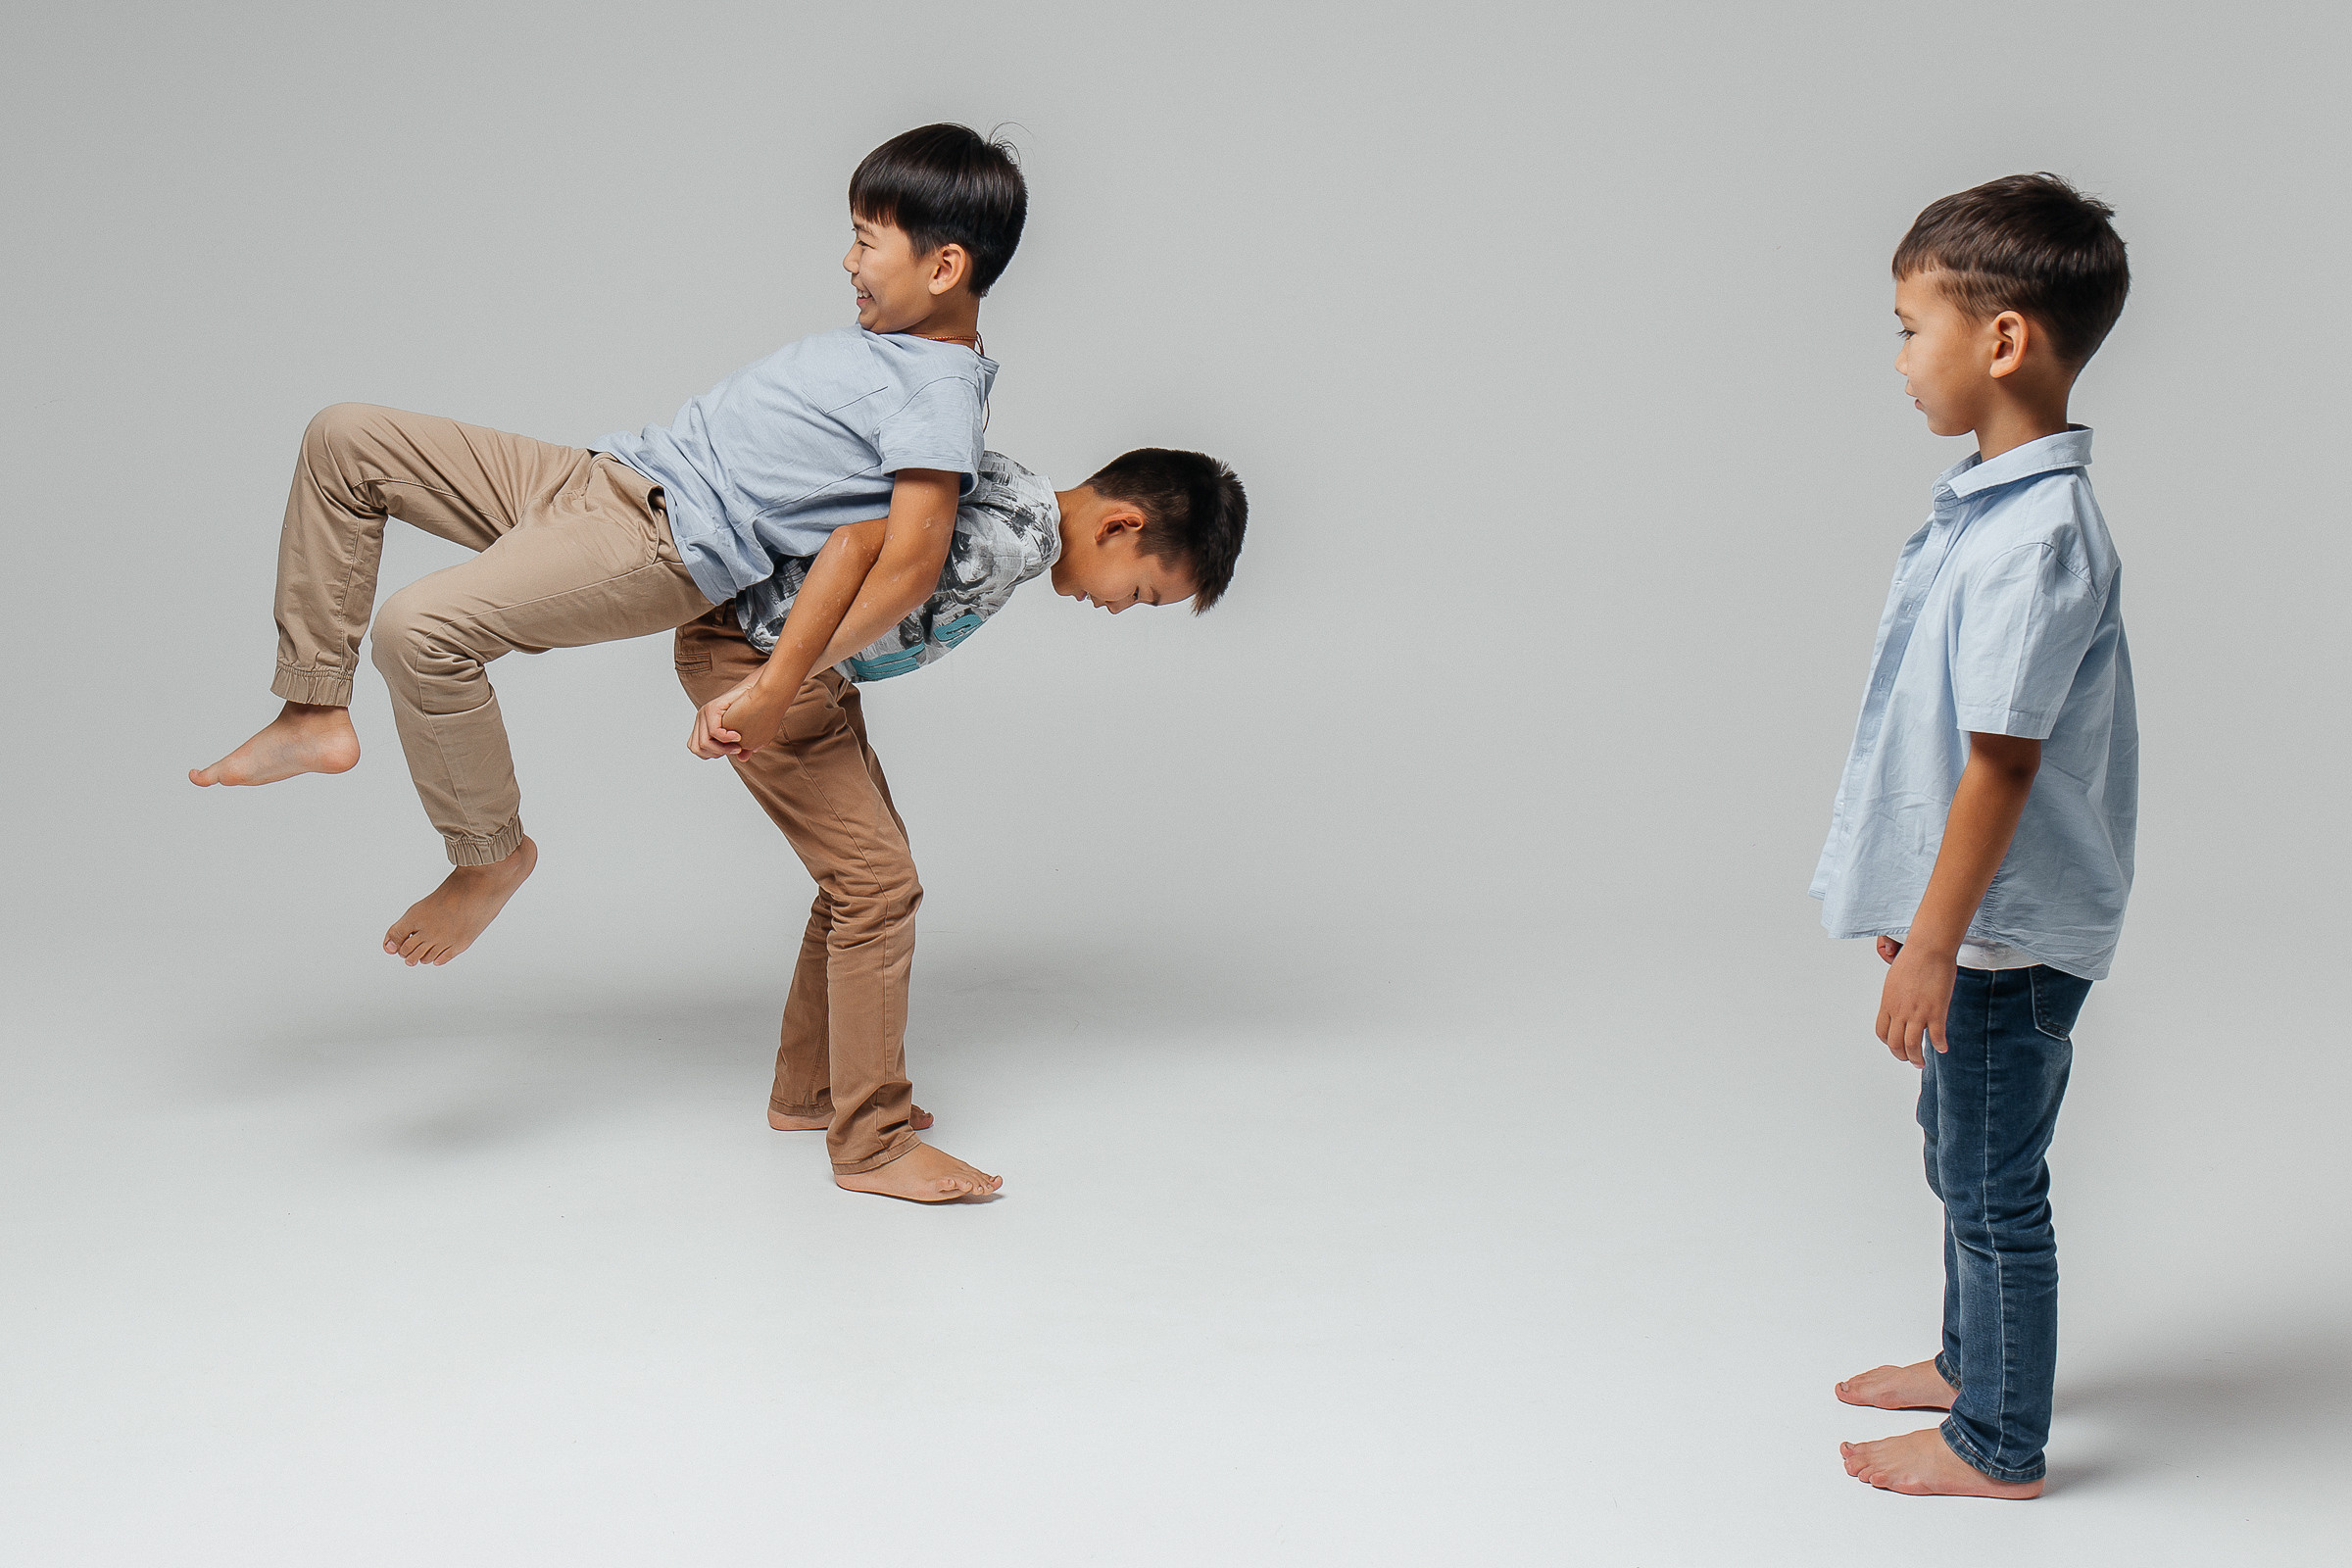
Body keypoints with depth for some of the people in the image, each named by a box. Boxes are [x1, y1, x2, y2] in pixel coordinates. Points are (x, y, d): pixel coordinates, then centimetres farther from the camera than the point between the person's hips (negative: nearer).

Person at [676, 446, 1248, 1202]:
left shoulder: (1015, 502, 7)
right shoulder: (1020, 533, -24)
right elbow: (857, 545, -36)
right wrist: (765, 689, -37)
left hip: (802, 663, 11)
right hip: (749, 653, -11)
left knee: (866, 869, 17)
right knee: (879, 881, -10)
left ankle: (807, 1093, 28)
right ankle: (872, 1144, -3)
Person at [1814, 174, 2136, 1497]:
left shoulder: (2034, 534, -25)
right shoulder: (1997, 503, 6)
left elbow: (2003, 760, -25)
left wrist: (1934, 943, -21)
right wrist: (1921, 911, 20)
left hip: (2008, 933, -10)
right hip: (1976, 916, 10)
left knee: (1995, 1188, 5)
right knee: (1960, 1157, 25)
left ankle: (1997, 1446, 22)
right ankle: (1971, 1361, 44)